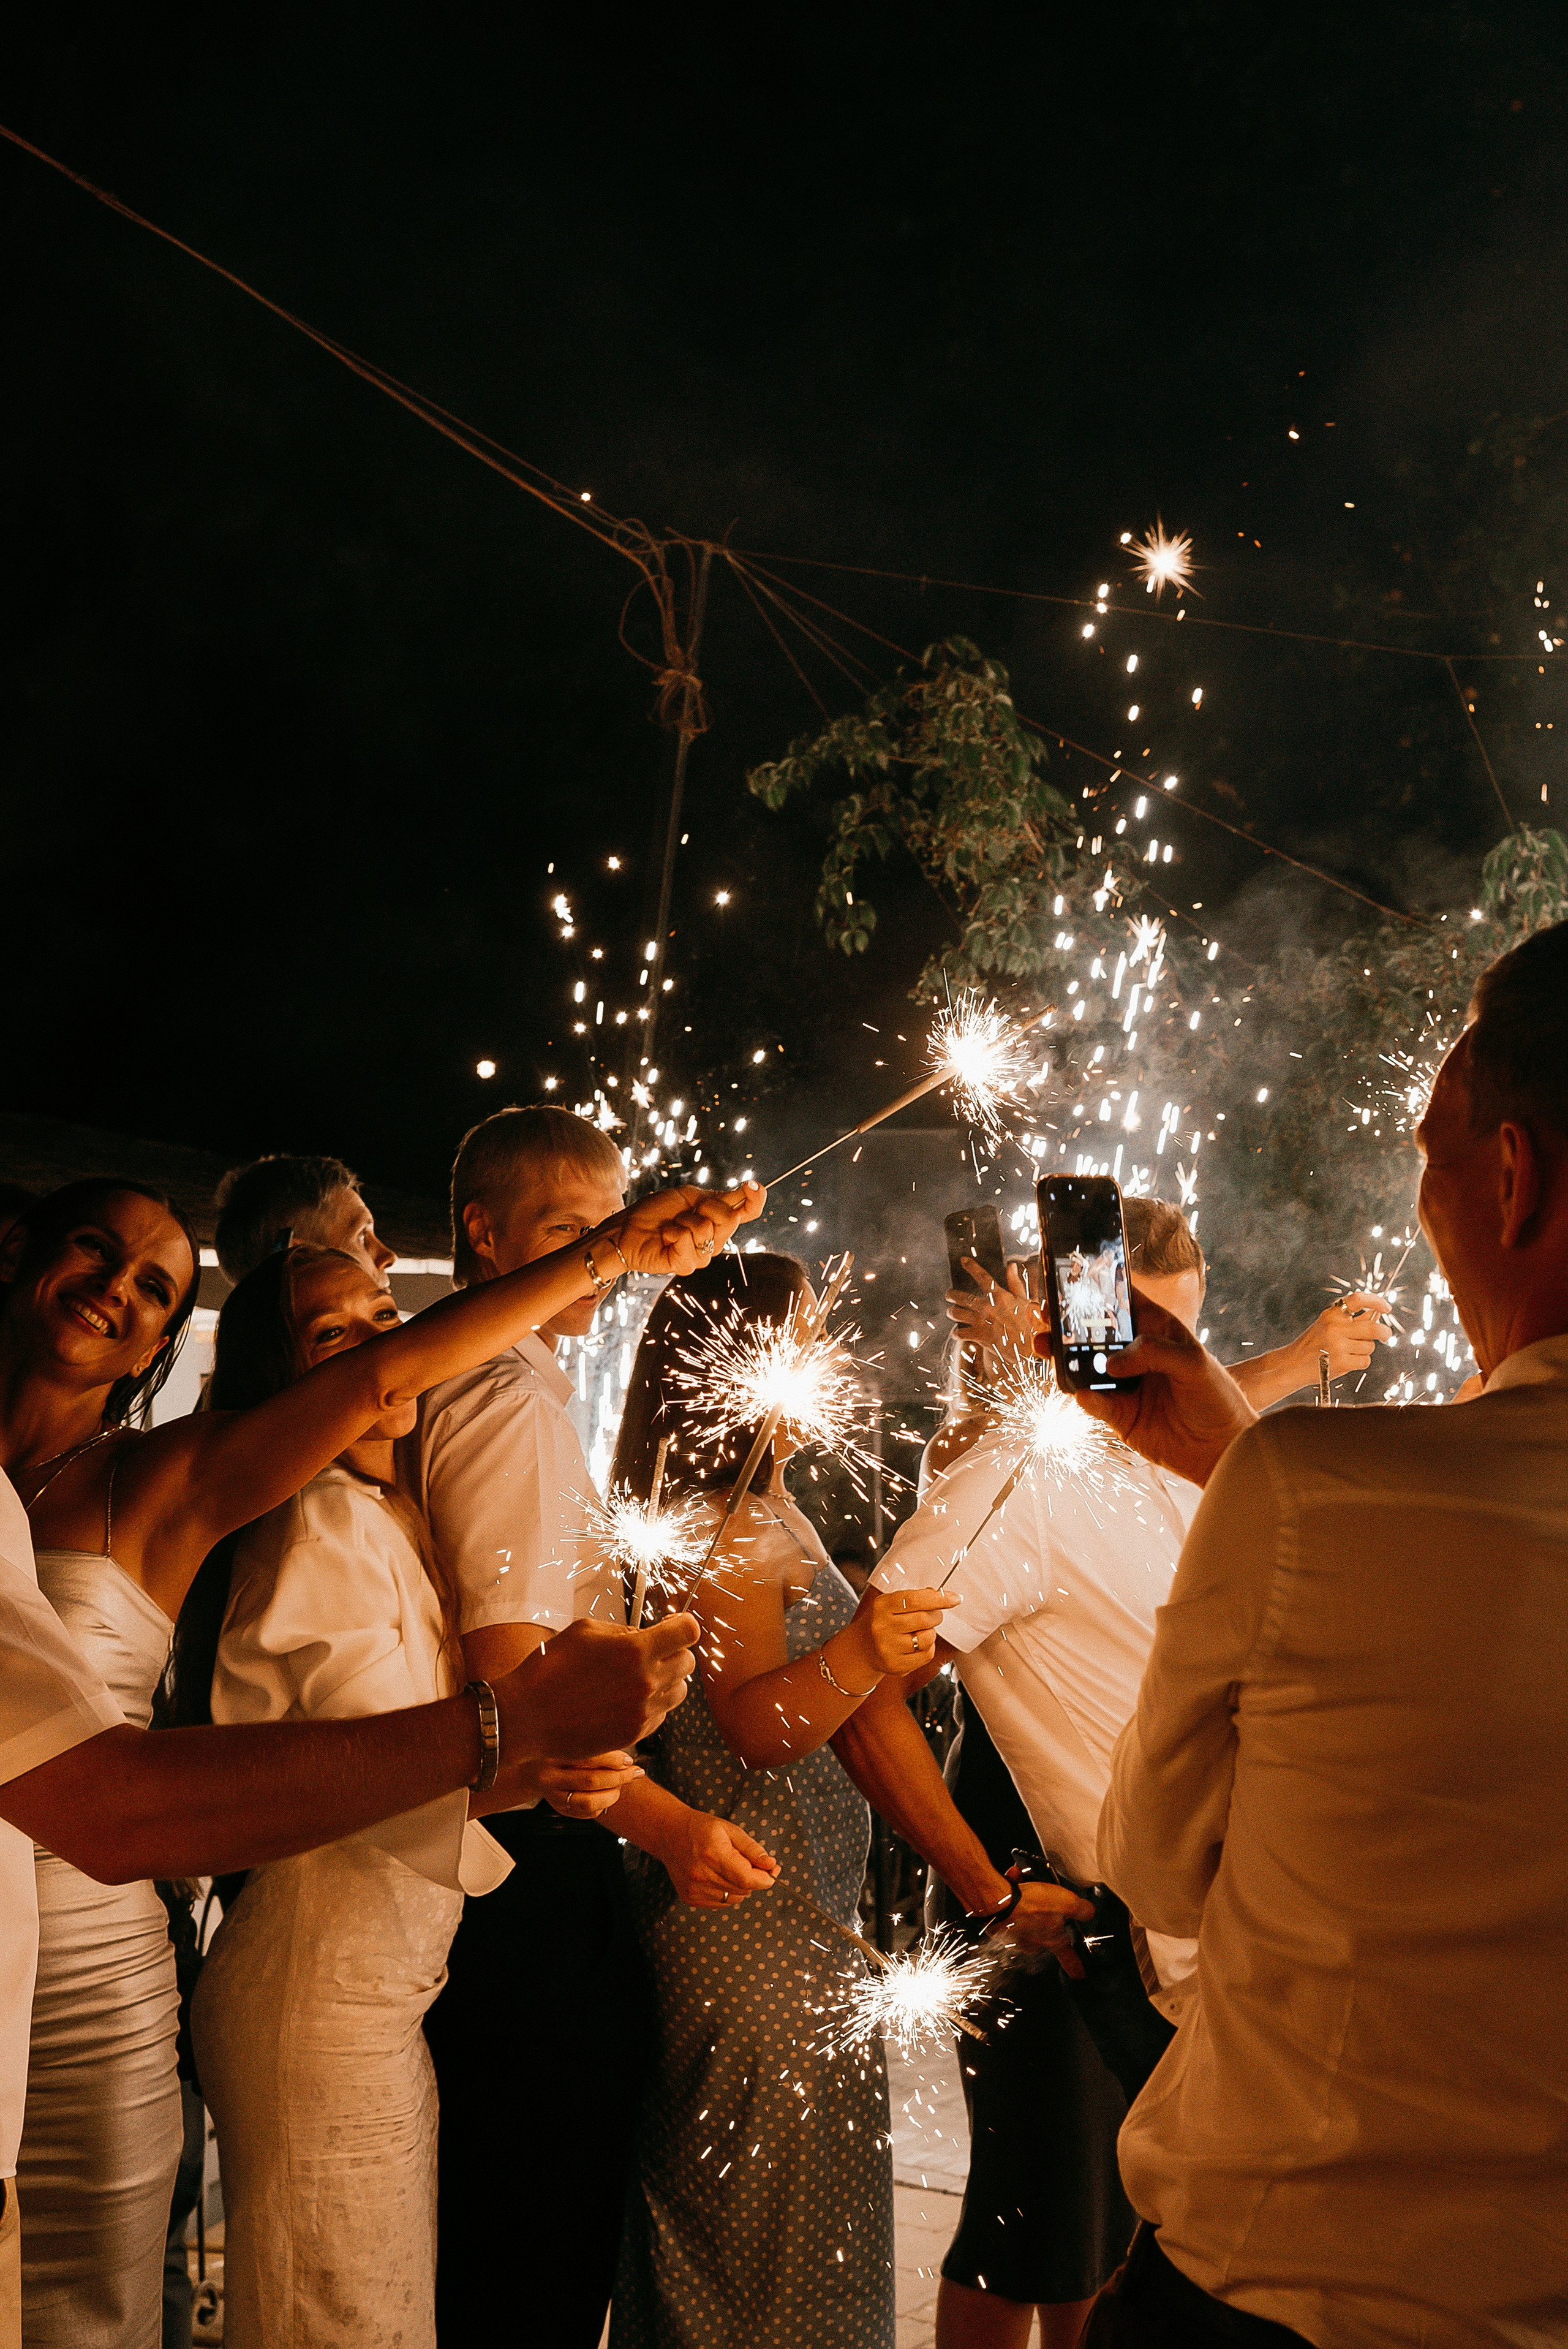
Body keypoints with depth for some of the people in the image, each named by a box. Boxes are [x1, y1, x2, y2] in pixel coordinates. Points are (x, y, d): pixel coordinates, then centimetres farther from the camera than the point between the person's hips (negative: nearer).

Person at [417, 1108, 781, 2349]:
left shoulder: (482, 1390, 16)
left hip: (498, 1859, 10)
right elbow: (512, 1680, -24)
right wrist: (664, 1819, -30)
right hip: (541, 1870, -10)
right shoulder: (517, 1403, -16)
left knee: (487, 2246, 20)